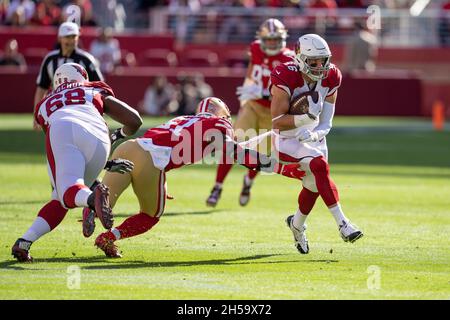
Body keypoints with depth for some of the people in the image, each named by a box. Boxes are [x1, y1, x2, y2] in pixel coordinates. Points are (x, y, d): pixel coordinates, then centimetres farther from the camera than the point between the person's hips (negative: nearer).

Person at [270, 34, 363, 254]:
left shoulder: (330, 79, -9)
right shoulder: (286, 79, -25)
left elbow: (325, 124, -6)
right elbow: (276, 122, -25)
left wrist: (312, 134, -26)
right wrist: (307, 117, -37)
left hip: (313, 138, 6)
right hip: (287, 139, -6)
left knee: (313, 184, 12)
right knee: (319, 166, -28)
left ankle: (297, 224, 44)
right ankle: (342, 224, -30)